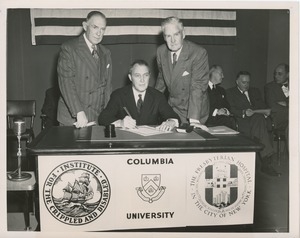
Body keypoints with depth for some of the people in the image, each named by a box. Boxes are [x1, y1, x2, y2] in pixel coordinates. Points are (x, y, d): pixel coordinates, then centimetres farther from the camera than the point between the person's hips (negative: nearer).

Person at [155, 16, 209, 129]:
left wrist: (194, 120, -35)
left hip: (193, 109, -4)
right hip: (172, 108, 4)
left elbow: (197, 86, -27)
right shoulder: (161, 51, -4)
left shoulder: (199, 53, -21)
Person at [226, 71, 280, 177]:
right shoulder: (230, 92, 14)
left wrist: (266, 111, -6)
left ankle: (266, 164, -33)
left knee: (260, 119, -34)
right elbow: (231, 109, -2)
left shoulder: (255, 91, 29)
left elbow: (262, 106, 18)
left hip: (258, 118, 4)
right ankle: (266, 163, -34)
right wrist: (244, 112, -21)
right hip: (241, 121, -4)